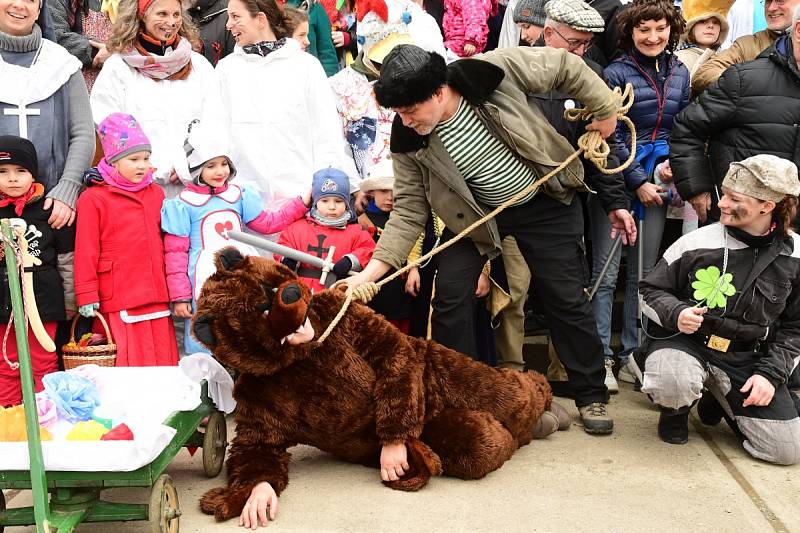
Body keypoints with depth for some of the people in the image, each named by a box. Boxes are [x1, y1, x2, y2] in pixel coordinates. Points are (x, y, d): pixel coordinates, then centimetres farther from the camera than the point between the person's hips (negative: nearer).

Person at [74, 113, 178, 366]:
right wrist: (87, 295, -8)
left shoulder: (156, 193, 13)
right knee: (128, 366, -2)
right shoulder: (92, 199, -3)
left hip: (158, 297, 5)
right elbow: (86, 251, -5)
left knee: (165, 364, 7)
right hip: (118, 303, -5)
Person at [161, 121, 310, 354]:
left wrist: (302, 204, 12)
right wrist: (179, 296, -6)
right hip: (207, 285, -4)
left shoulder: (239, 195, 10)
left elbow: (267, 223, 17)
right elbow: (175, 253, -3)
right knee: (206, 348, -2)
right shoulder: (183, 204, -4)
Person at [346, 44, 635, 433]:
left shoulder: (494, 71, -29)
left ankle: (592, 396, 17)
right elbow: (408, 211, -14)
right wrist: (372, 271, -23)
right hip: (475, 216, 2)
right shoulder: (408, 142, -19)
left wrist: (604, 110, -7)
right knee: (449, 299, -8)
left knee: (567, 298, 1)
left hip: (543, 205, -2)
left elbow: (565, 66, -14)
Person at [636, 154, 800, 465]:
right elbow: (650, 290, 2)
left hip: (746, 357, 3)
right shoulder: (696, 243, -9)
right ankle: (675, 409, 4)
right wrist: (676, 313, -19)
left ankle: (721, 400, 23)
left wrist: (770, 374, -6)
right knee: (673, 385, -38)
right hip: (686, 342, -2)